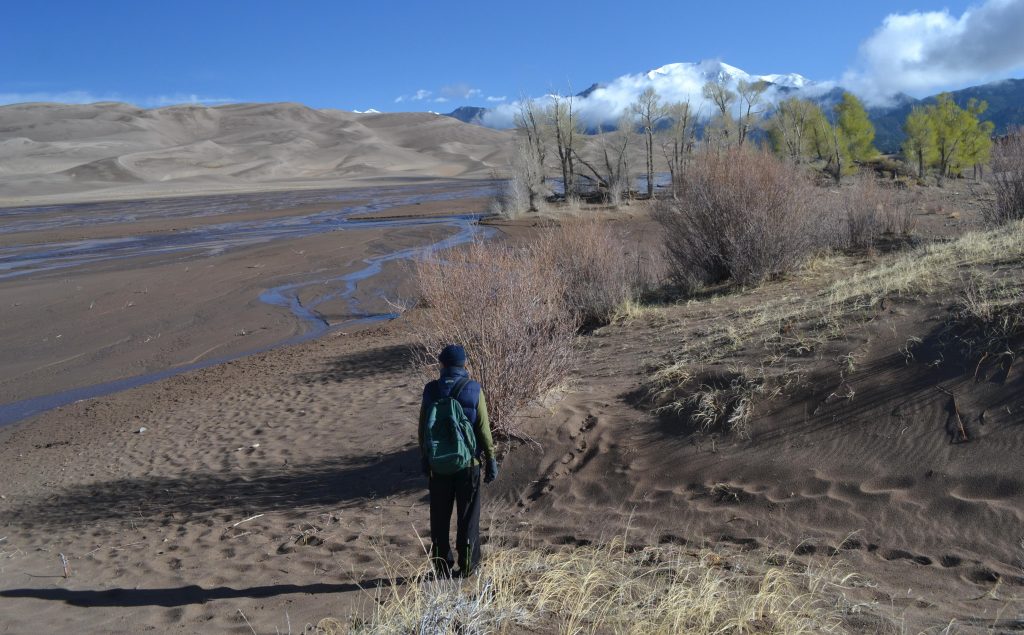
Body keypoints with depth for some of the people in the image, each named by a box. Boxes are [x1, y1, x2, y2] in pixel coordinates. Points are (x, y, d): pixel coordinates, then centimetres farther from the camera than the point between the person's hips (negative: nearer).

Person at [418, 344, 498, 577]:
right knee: (468, 516, 10)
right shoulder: (474, 391, -10)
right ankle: (467, 566, 15)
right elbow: (483, 430, -9)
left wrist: (424, 459, 13)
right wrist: (490, 461, -1)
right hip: (469, 462, -2)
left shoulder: (430, 391, -3)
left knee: (440, 517, 13)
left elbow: (422, 429, 2)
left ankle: (442, 565, 19)